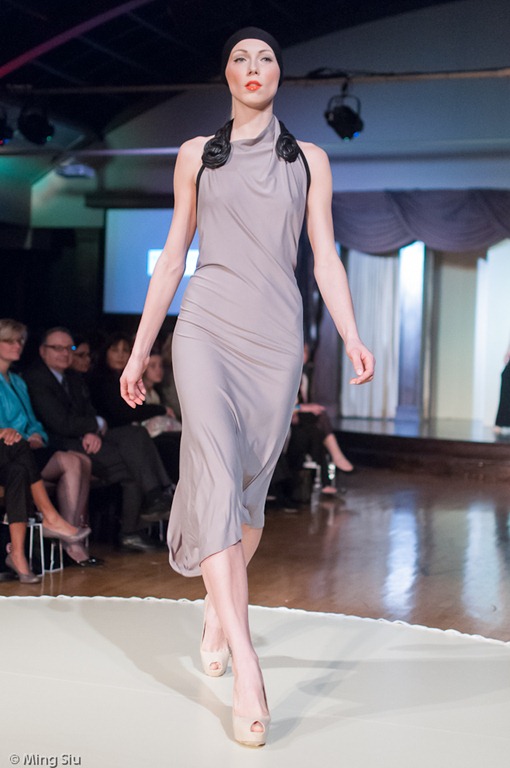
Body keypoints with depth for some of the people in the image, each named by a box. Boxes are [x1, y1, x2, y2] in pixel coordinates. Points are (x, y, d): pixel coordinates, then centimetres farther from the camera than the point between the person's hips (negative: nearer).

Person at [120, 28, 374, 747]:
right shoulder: (196, 155, 14)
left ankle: (218, 612, 28)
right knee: (218, 476, -19)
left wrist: (352, 336, -7)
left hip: (277, 335, 2)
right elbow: (173, 256, 13)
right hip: (208, 327, -1)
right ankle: (246, 666, -24)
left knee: (251, 484, 4)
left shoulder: (308, 159, 14)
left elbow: (325, 256, 8)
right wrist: (140, 350, 10)